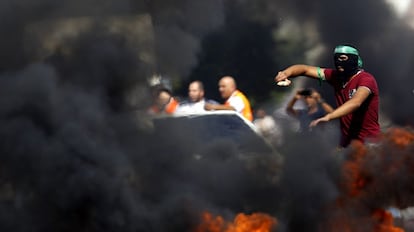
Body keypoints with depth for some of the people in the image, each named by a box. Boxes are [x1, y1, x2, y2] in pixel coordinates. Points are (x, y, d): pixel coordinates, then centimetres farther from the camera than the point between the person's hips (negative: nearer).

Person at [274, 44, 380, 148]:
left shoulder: (365, 79, -17)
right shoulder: (336, 76, 4)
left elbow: (355, 103, -34)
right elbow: (305, 69, 5)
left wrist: (328, 117, -47)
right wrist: (286, 73, -18)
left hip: (367, 141, -6)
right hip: (347, 140, 6)